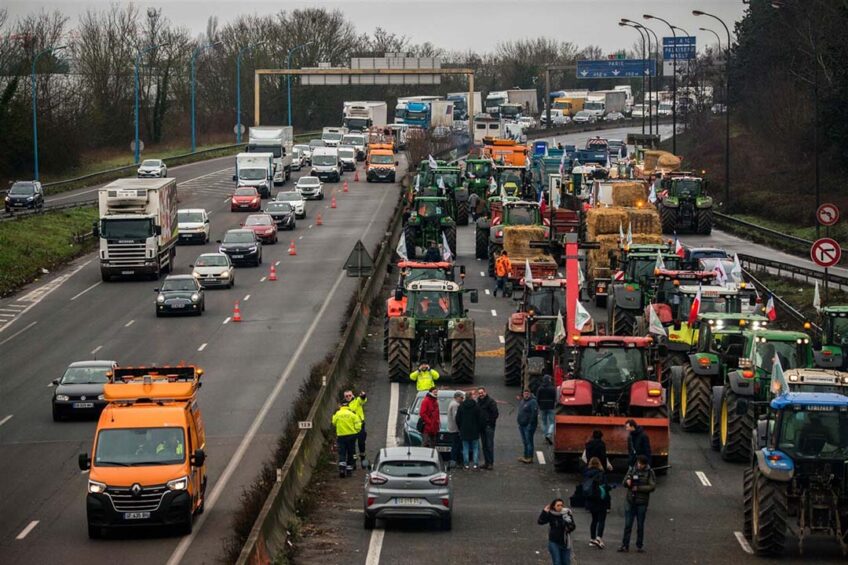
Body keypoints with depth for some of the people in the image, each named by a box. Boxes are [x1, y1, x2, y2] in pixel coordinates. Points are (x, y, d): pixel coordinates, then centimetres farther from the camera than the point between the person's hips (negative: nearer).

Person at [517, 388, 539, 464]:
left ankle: (530, 457, -6)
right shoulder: (522, 401, 15)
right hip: (522, 425, 10)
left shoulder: (533, 402, -14)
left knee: (529, 441, -8)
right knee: (525, 441, 15)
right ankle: (525, 456, 22)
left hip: (528, 425, -10)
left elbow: (534, 413, -21)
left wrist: (530, 424, -23)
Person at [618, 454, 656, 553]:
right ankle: (625, 545, 7)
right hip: (630, 501, 2)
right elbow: (624, 483, 10)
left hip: (642, 503, -2)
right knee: (627, 525, 1)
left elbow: (652, 487, -10)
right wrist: (627, 481, -14)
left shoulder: (649, 472, -4)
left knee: (640, 526, 6)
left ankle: (640, 546, 16)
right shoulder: (632, 469, 5)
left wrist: (638, 488, -16)